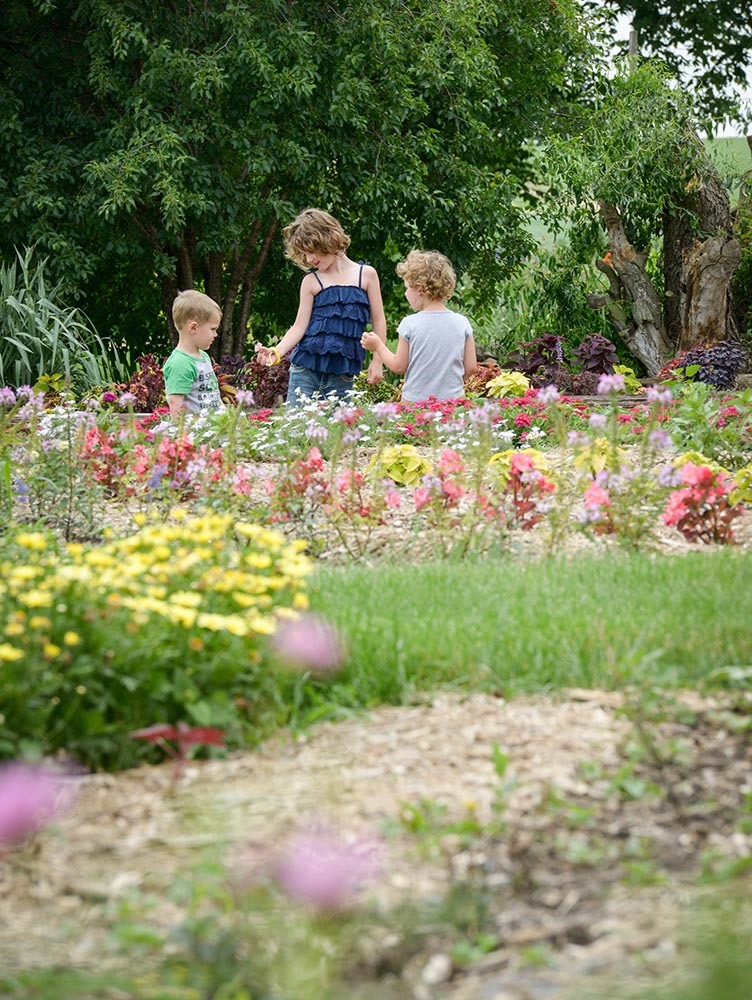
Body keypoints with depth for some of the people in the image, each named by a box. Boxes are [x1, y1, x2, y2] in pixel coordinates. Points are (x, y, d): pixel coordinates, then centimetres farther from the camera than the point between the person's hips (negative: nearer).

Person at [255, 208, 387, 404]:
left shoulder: (366, 274, 4)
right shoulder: (311, 282, 5)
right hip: (307, 368, 0)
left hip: (342, 373, 0)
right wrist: (277, 352, -13)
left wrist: (377, 361, 3)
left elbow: (378, 320, 7)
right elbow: (299, 326, 2)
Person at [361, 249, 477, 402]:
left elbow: (398, 367, -2)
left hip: (415, 400, -3)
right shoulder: (462, 323, -1)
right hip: (453, 400, 3)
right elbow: (470, 367, 3)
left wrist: (378, 346, 14)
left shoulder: (410, 324, -9)